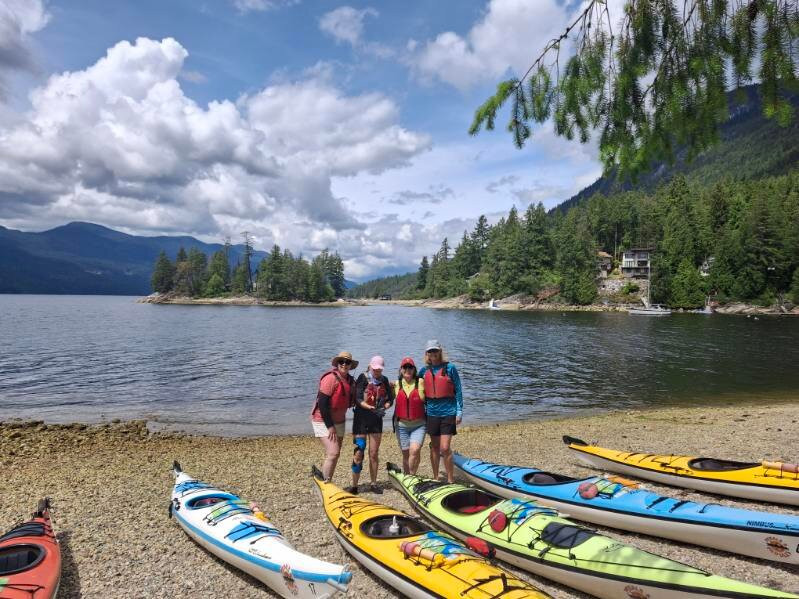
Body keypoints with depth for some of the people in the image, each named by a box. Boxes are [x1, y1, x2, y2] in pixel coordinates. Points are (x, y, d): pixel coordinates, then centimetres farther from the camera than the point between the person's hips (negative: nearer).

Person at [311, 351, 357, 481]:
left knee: (334, 455, 13)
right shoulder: (331, 378, -18)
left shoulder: (350, 380, 5)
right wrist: (330, 426, -20)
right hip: (324, 421, -8)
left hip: (338, 421, 8)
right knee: (333, 453, -16)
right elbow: (322, 403, -21)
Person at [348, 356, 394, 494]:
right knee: (358, 453, -4)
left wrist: (384, 407, -15)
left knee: (374, 454, 9)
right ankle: (354, 486, 6)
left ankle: (373, 484, 20)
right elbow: (358, 399, -16)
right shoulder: (363, 379, -8)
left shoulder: (384, 381, 6)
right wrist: (372, 408, -28)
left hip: (376, 420, 4)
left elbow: (390, 399, 6)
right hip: (361, 419, -4)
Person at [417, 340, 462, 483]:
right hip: (432, 413, 4)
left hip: (448, 412, -4)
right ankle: (436, 479, 26)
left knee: (445, 448, -9)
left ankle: (450, 480, 5)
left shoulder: (450, 368, -4)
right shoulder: (424, 370, 6)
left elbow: (458, 390, -2)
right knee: (434, 448, 13)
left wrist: (459, 411, -5)